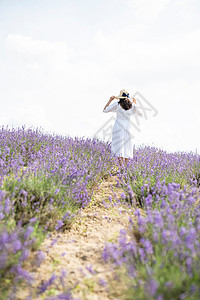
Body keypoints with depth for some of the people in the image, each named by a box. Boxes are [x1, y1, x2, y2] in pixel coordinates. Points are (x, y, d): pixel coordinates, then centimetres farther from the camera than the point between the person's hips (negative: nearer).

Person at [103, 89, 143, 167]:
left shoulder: (117, 104, -5)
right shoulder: (132, 105, 2)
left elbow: (104, 110, 4)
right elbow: (140, 114, 18)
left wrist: (110, 100, 12)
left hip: (118, 128, -2)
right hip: (128, 127, 2)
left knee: (119, 149, -3)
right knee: (127, 148, 10)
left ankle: (121, 166, -13)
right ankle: (126, 165, 9)